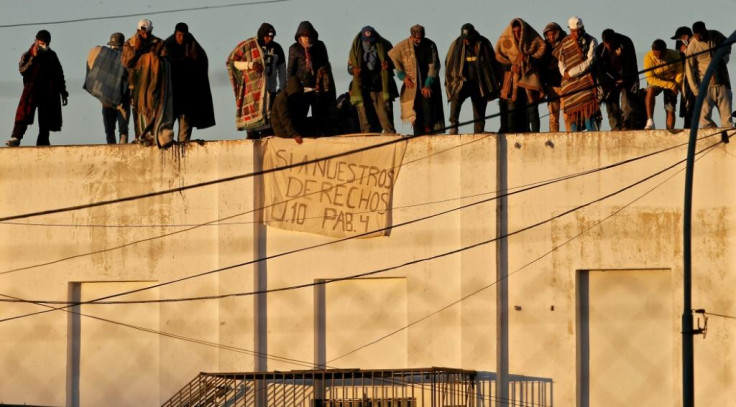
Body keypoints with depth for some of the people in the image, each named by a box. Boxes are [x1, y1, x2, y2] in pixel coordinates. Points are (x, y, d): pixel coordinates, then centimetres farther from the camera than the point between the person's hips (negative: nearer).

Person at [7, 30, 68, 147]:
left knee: (46, 120, 1)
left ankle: (43, 142, 7)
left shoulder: (52, 56, 14)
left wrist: (63, 93, 18)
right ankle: (16, 138, -32)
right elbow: (22, 71, -10)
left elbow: (60, 75, 19)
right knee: (24, 114, -22)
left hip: (48, 92, 3)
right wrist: (34, 58, -17)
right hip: (31, 91, -3)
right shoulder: (27, 56, 6)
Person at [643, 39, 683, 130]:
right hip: (656, 81, -2)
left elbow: (680, 73, -5)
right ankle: (650, 122, -38)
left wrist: (676, 86, -19)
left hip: (672, 82, 2)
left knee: (670, 110, -6)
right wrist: (670, 85, -30)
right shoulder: (648, 57, -25)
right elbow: (650, 78, -25)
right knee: (650, 90, -34)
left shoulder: (674, 55, -20)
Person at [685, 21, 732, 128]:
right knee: (704, 116, -12)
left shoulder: (716, 36, 0)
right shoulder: (692, 47, -10)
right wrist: (696, 91, -11)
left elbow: (727, 46, 22)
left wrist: (724, 59, 6)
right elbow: (689, 70, -7)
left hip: (722, 82, 3)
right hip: (706, 85, -3)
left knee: (726, 115, 0)